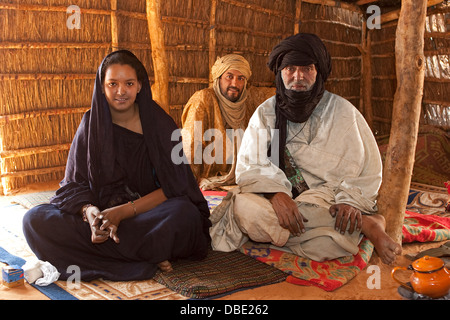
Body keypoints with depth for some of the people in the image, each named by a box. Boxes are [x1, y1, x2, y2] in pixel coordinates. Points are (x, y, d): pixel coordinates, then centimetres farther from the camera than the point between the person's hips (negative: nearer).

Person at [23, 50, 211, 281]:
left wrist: (123, 212, -22)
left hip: (149, 214, -3)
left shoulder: (159, 123, -3)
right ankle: (148, 258, -25)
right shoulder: (91, 124, 3)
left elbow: (173, 187, -9)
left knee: (185, 214, -35)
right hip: (103, 212, 3)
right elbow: (74, 184, 1)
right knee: (35, 220, -23)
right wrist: (89, 211, -23)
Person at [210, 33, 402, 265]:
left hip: (329, 200, -5)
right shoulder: (265, 113, 8)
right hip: (281, 199, 5)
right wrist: (276, 194, -23)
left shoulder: (343, 111, 5)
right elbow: (249, 166, -3)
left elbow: (369, 169, 3)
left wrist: (351, 200, -16)